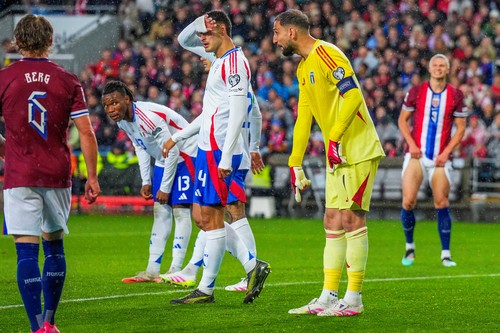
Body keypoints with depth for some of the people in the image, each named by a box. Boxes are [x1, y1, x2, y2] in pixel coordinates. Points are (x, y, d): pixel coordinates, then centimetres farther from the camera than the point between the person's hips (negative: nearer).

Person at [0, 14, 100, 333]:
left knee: (27, 251, -4)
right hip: (58, 175, 2)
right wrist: (92, 177, 5)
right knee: (54, 245, 18)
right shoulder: (68, 81, 1)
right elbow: (86, 133, -2)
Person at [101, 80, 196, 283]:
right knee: (160, 212, 7)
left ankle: (175, 270, -9)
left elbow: (172, 152, -28)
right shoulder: (122, 121, -5)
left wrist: (165, 188, -21)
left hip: (185, 155, -9)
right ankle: (152, 270, 8)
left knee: (180, 210, -10)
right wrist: (146, 181, 5)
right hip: (164, 160, 9)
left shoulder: (149, 118, -32)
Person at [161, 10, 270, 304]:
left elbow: (237, 112, -20)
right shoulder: (220, 63, 19)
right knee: (205, 218, 10)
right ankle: (253, 267, 9)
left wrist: (225, 157, -24)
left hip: (220, 152, -10)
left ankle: (206, 289, -3)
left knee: (211, 218, -7)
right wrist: (177, 137, 29)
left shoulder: (235, 62, -12)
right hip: (208, 149, 10)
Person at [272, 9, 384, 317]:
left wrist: (335, 137, -27)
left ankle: (353, 299, -4)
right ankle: (329, 297, 11)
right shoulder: (304, 68, 18)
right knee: (333, 222, 8)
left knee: (352, 219, -8)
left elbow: (353, 96, -23)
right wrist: (295, 164, 21)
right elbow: (303, 118, 22)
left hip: (358, 151, -10)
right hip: (337, 156, 10)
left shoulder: (326, 54, -12)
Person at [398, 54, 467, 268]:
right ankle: (409, 248, 10)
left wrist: (446, 152, -7)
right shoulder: (416, 92, 2)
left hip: (440, 158, 0)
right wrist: (411, 144, -6)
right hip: (416, 154, 0)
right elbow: (402, 120, 8)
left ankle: (445, 254, 4)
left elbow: (461, 128, 4)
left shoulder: (456, 95, 1)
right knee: (408, 202, -9)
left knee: (442, 204, -4)